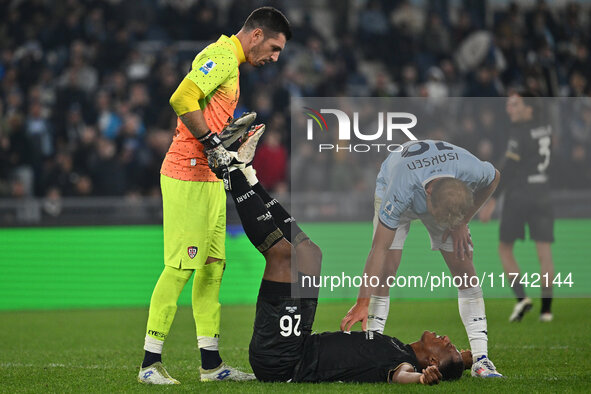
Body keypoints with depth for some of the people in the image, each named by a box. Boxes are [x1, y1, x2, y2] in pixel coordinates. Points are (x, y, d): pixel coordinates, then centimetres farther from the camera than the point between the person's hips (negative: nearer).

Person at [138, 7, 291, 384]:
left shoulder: (230, 62, 21)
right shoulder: (222, 56, -11)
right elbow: (182, 99, -24)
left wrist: (231, 131, 11)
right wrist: (212, 143, -19)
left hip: (210, 179, 11)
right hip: (187, 175, -11)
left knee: (212, 267, 10)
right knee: (180, 267, -11)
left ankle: (212, 363, 13)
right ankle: (150, 364, -8)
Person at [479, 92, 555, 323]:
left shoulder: (520, 133, -13)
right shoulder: (546, 128, 6)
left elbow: (508, 170, -16)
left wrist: (492, 200, -15)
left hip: (518, 196, -5)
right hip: (542, 196, 5)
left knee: (505, 249, 9)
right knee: (544, 254, 1)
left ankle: (521, 296, -7)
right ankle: (546, 308, -4)